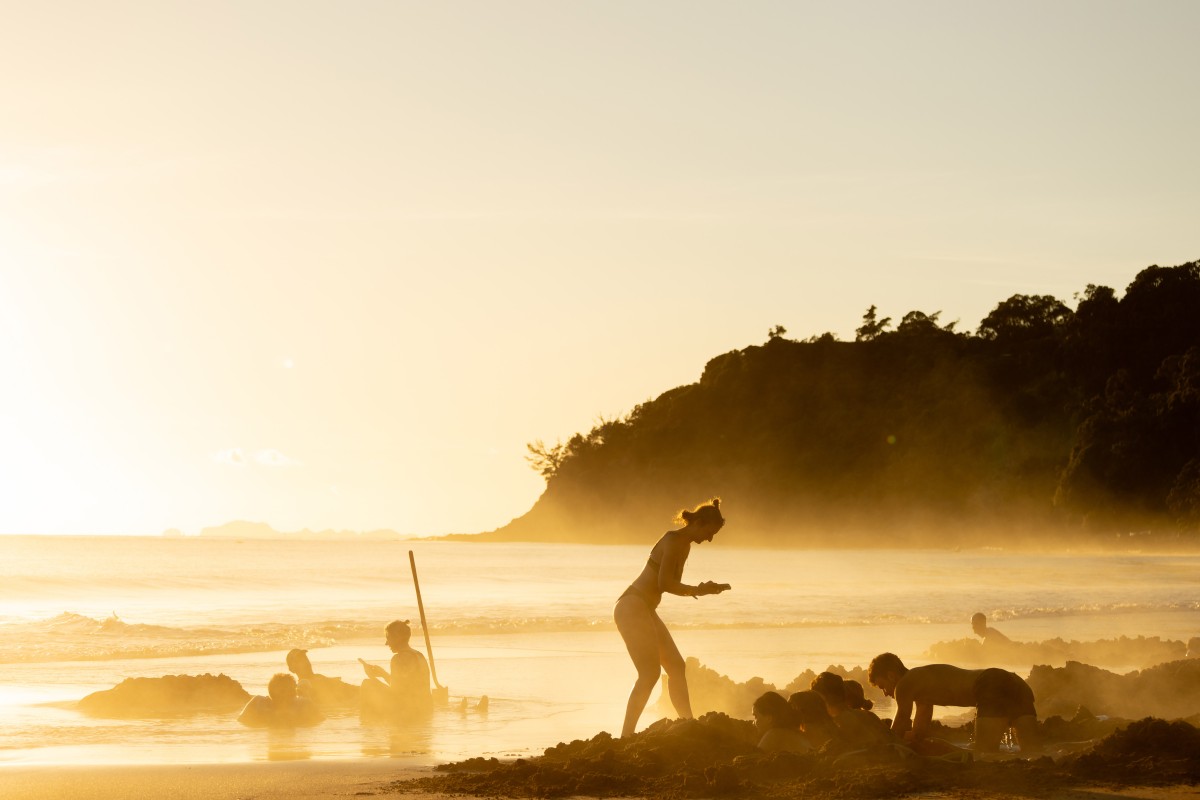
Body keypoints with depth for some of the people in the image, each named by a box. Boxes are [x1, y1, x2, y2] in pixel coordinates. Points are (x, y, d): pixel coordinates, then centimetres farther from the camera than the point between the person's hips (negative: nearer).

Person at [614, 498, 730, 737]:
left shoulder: (685, 545, 15)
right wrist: (698, 591, -18)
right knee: (650, 673, -15)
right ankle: (626, 735, -16)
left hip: (645, 610, 10)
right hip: (632, 607, -10)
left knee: (676, 666, 15)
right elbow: (665, 584, -24)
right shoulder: (673, 540, -15)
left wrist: (702, 589, 7)